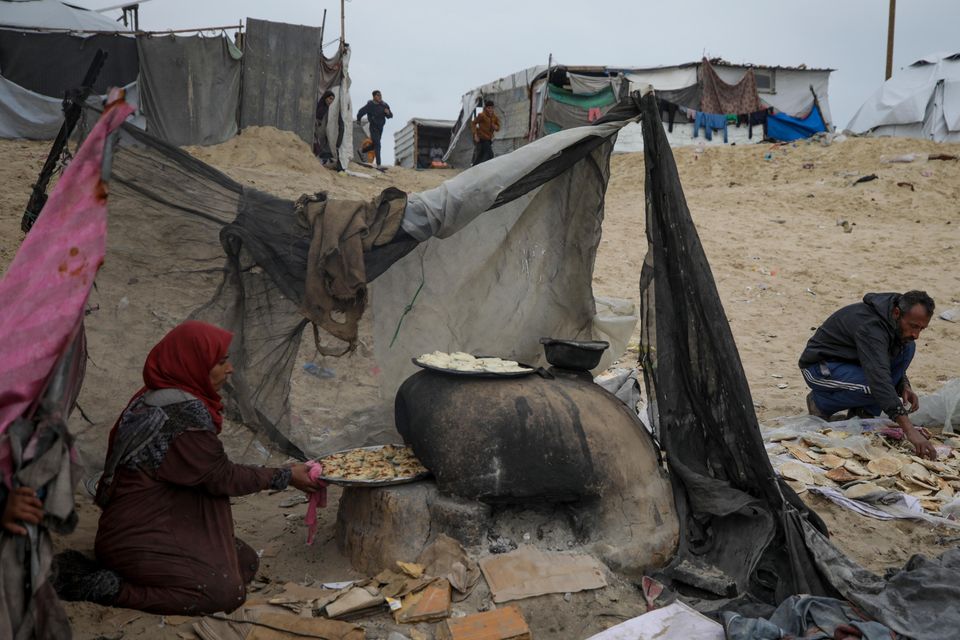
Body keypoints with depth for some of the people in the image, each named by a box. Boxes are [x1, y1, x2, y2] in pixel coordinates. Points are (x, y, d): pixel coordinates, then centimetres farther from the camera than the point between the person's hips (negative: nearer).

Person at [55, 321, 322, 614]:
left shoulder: (153, 399, 6)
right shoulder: (185, 413, -23)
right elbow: (221, 476, -14)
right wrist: (285, 476, -4)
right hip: (140, 539, -10)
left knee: (246, 562, 8)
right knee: (227, 590, -16)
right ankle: (111, 587, -7)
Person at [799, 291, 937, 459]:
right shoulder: (870, 326, -33)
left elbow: (892, 360, 13)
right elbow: (879, 378, -43)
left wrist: (904, 386, -9)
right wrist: (909, 430, -48)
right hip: (820, 367, -9)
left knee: (907, 348, -7)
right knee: (877, 386, -32)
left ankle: (863, 413, -2)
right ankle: (820, 403, -5)